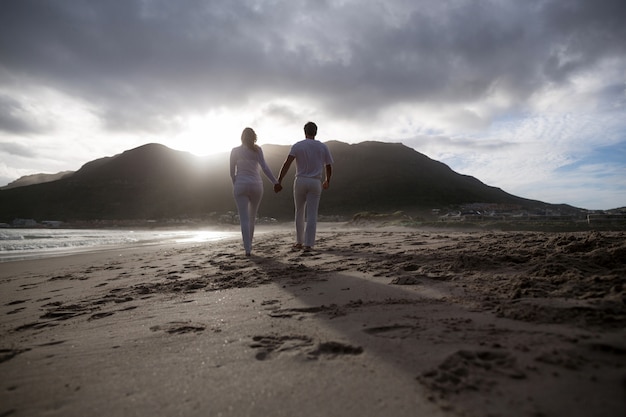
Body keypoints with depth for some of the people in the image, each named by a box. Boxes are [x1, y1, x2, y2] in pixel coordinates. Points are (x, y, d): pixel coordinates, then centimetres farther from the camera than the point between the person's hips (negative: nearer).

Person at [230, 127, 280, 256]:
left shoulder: (235, 151, 6)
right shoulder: (257, 149, 2)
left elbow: (232, 172, 7)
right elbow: (264, 168, -9)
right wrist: (275, 182, -8)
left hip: (241, 186, -1)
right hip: (256, 186, 1)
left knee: (244, 218, -4)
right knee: (252, 216, 18)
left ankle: (247, 248, -13)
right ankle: (248, 244, 27)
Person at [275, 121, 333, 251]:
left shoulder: (297, 146, 0)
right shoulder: (323, 147, 6)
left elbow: (287, 164, -12)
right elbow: (328, 167, 13)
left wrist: (279, 181, -15)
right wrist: (327, 181, 30)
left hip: (300, 181, 0)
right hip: (315, 182, 1)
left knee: (299, 212, 13)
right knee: (312, 214, 1)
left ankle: (299, 242, 20)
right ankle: (308, 244, -3)